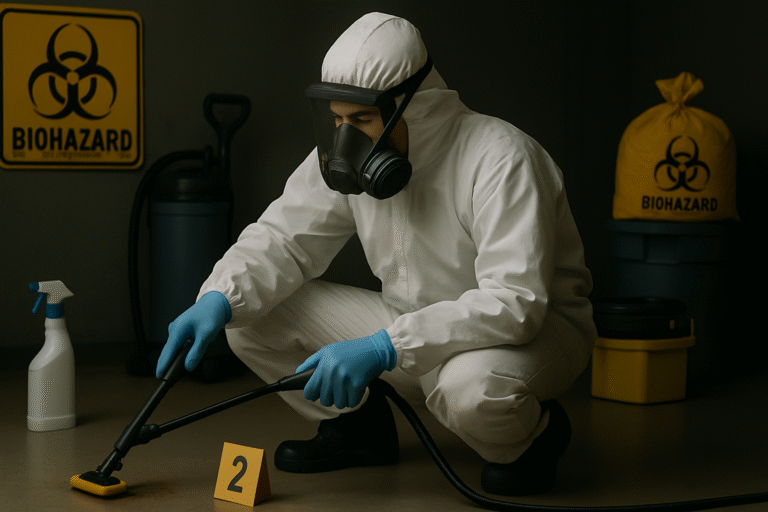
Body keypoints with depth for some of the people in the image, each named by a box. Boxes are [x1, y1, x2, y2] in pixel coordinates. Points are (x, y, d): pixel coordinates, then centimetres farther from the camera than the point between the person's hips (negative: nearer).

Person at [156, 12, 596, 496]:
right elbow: (283, 239, -1)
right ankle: (357, 424, 14)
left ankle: (534, 435, -5)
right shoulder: (346, 156, -7)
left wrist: (383, 349, -41)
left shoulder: (499, 159, -27)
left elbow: (515, 303, -35)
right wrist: (217, 301, -22)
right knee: (250, 311, -8)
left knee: (473, 386, -43)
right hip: (414, 328, 6)